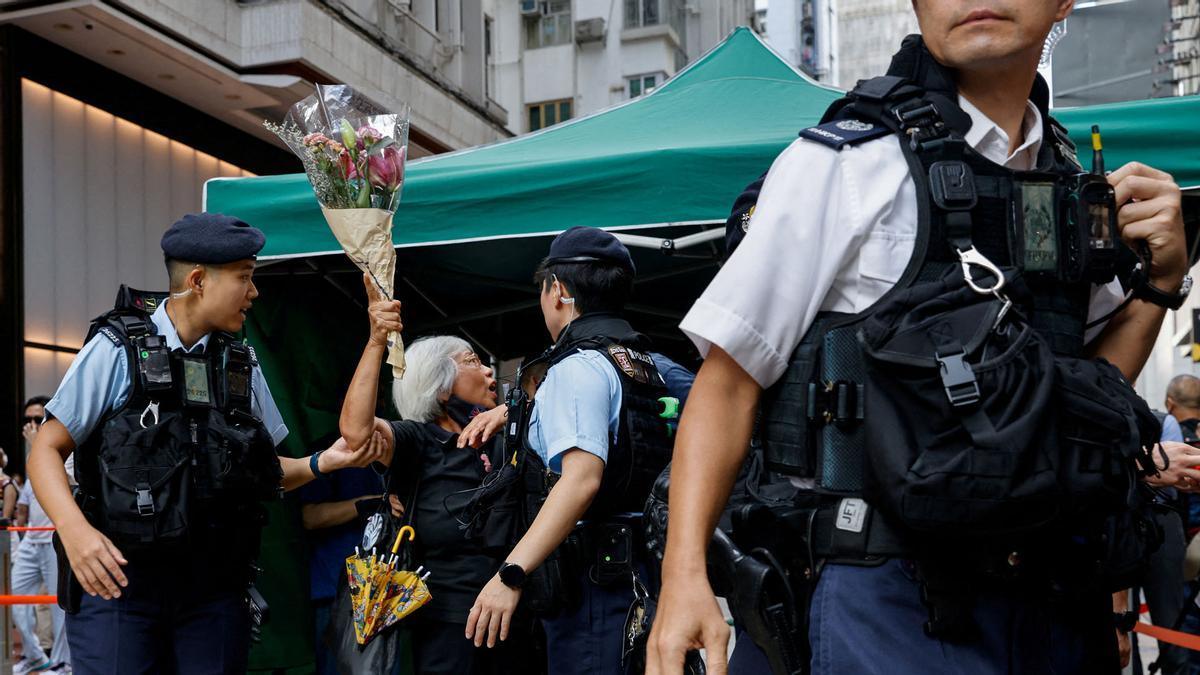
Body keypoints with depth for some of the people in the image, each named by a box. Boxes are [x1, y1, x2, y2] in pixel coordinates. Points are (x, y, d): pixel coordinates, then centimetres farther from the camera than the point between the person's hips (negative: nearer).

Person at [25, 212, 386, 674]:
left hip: (213, 586, 4)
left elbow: (264, 472, 15)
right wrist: (74, 530, -21)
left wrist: (322, 463, -3)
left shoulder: (241, 364, 9)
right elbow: (47, 450, -5)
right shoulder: (118, 349, -5)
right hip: (117, 576, -4)